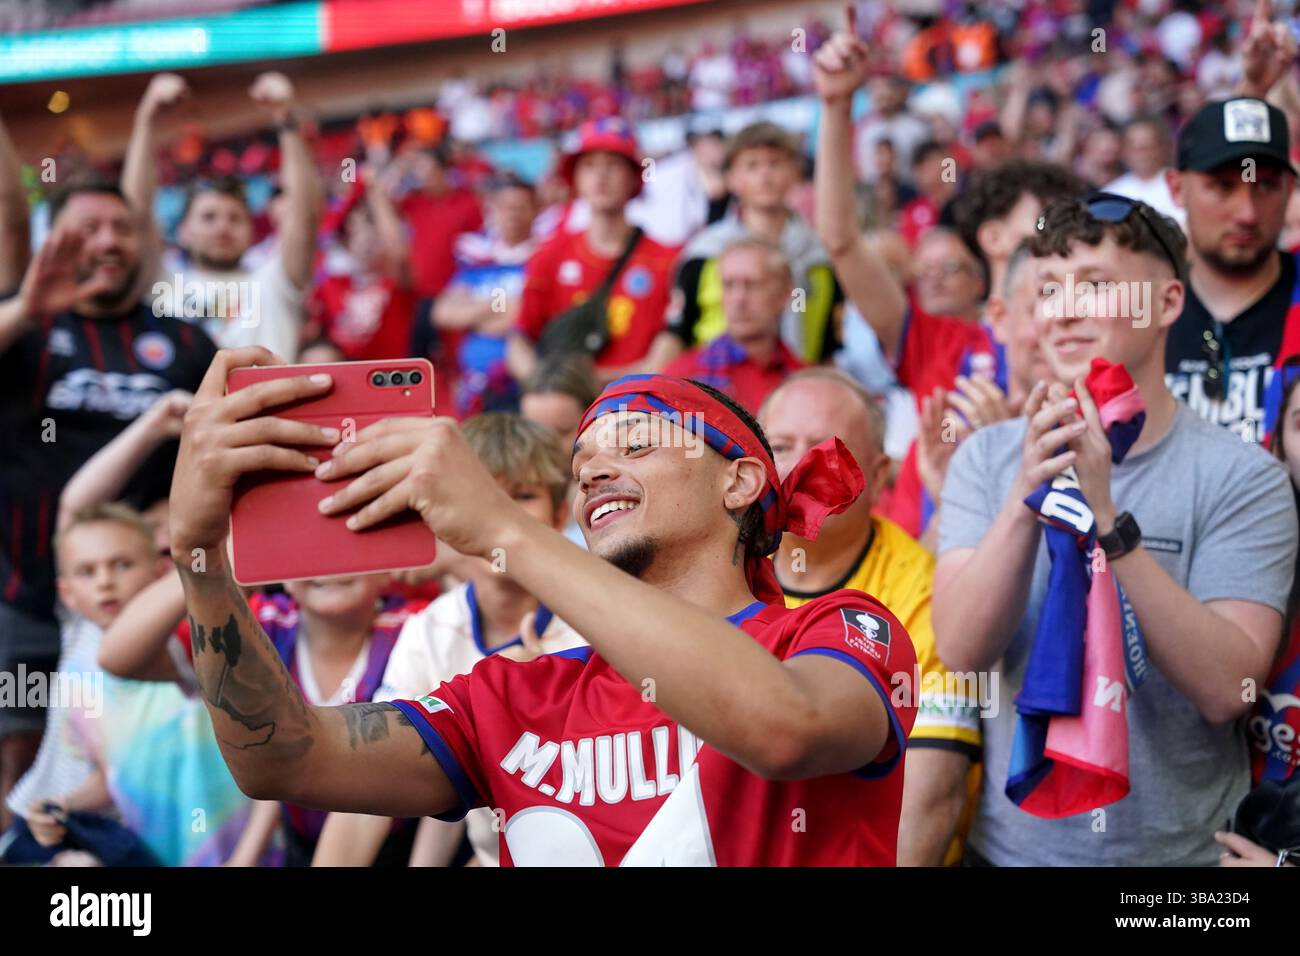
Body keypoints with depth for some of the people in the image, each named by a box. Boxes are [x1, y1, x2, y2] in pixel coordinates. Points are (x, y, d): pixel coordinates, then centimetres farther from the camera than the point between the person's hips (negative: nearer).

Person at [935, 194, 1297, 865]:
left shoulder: (1243, 477, -10)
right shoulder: (987, 457, -2)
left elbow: (1226, 688, -21)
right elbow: (959, 652, -13)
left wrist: (1107, 521, -29)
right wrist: (1024, 501, -28)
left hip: (1179, 850, -2)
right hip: (1010, 844, 2)